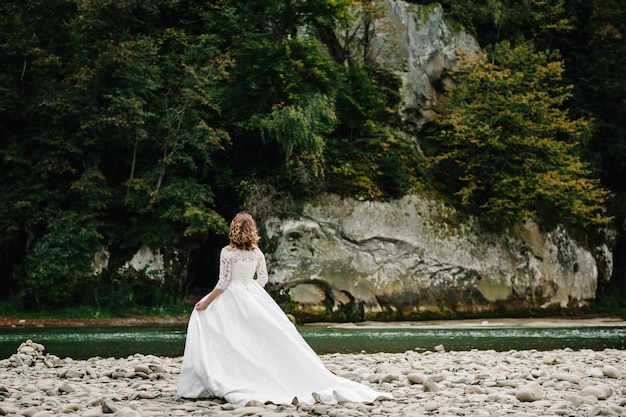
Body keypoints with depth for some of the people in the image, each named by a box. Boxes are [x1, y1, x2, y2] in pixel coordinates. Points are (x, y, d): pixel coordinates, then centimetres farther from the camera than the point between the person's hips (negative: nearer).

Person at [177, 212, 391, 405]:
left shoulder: (227, 252, -11)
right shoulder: (256, 252, 4)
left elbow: (223, 283, -12)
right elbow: (263, 278, 10)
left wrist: (206, 302, -4)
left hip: (231, 300, -5)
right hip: (254, 298, 5)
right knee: (274, 339, 7)